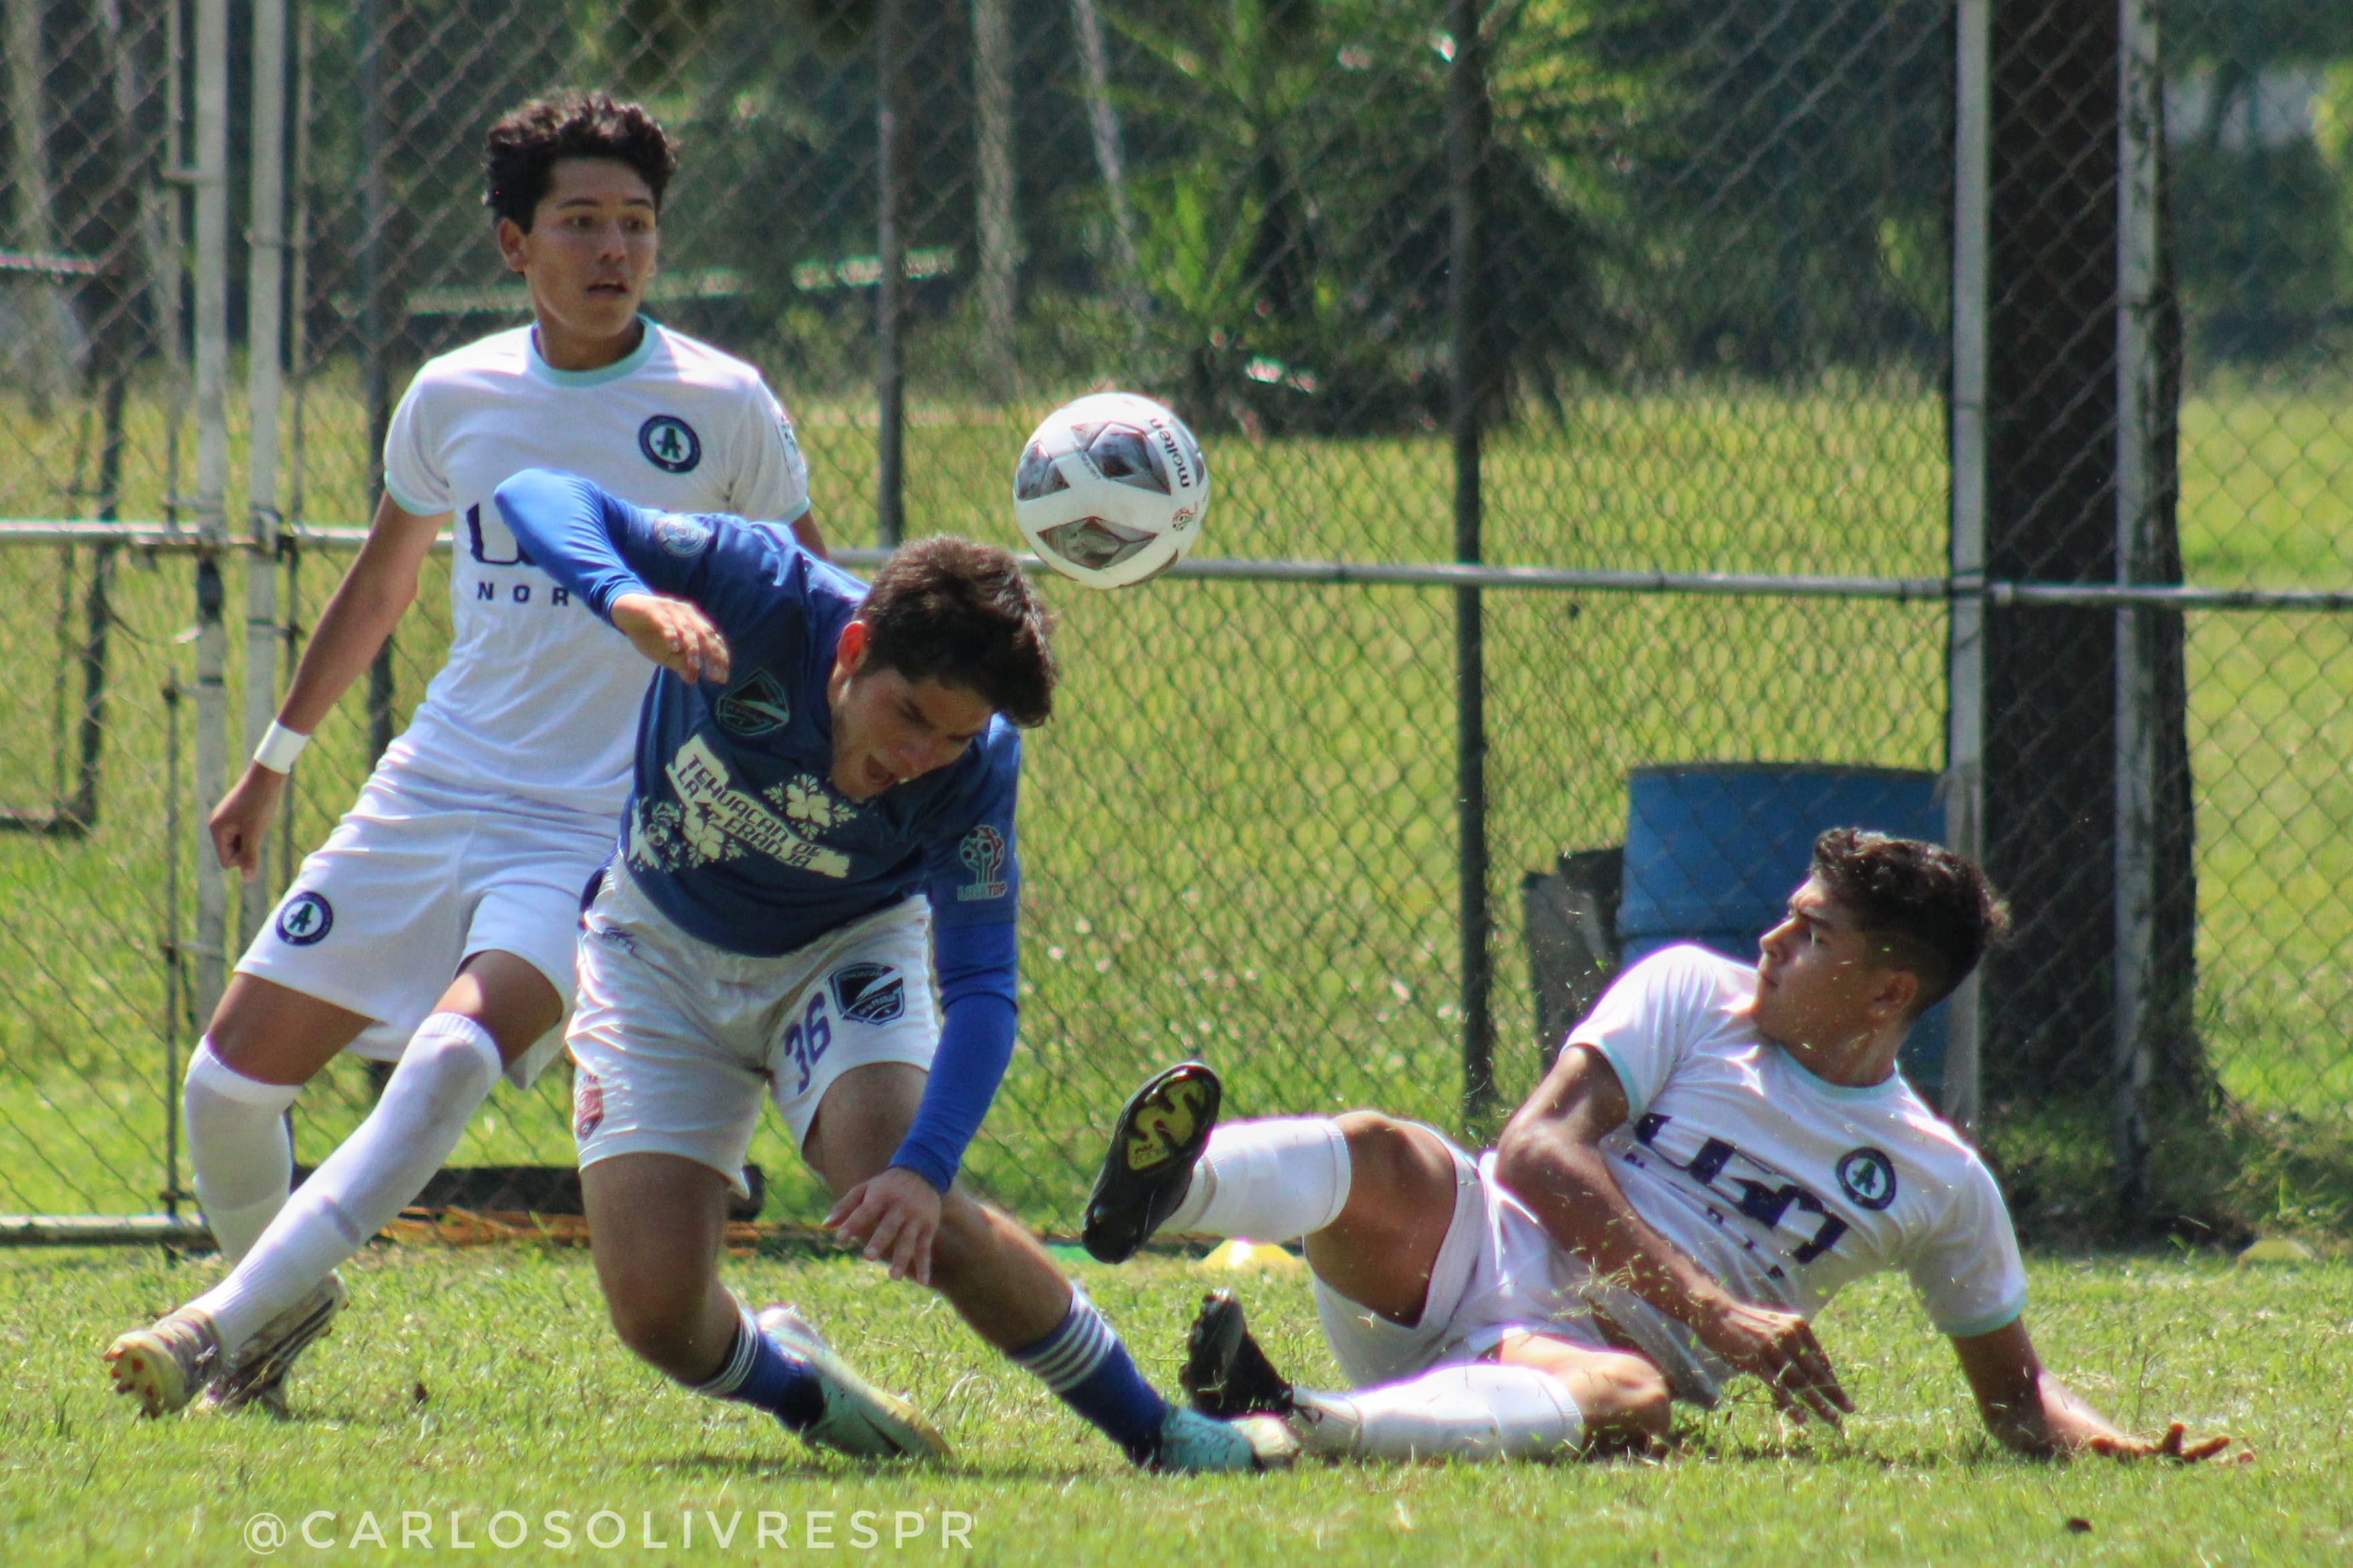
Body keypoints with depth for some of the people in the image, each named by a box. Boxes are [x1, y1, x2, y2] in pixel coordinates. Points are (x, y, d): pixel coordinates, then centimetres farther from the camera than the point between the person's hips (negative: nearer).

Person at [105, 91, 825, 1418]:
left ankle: (228, 1324, -29)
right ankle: (282, 1294, 28)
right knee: (234, 1075, 0)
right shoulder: (456, 399, 6)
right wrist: (277, 759, 27)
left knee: (455, 1054, -29)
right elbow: (383, 581, 22)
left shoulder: (723, 409, -3)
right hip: (428, 797, 4)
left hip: (599, 827, -4)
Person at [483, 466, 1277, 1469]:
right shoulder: (761, 595, -31)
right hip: (662, 948, 1)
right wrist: (624, 597, -56)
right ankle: (793, 1388, 22)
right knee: (655, 1311, -14)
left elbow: (980, 991, -28)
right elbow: (540, 496, -34)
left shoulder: (975, 762, -27)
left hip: (843, 951, -1)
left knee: (907, 1212, -28)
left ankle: (1149, 1428, -11)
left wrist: (924, 1167, -44)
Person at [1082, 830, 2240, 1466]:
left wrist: (2109, 1447, 1)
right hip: (1476, 1255, 1)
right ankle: (1173, 1190, -65)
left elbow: (2013, 1389, 24)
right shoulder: (1694, 997, 9)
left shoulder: (1940, 1185, 14)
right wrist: (1715, 1312, -14)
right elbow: (1538, 1147, -4)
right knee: (1383, 1161, -33)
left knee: (1629, 1397, -40)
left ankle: (1293, 1428, -66)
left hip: (1609, 1349, -1)